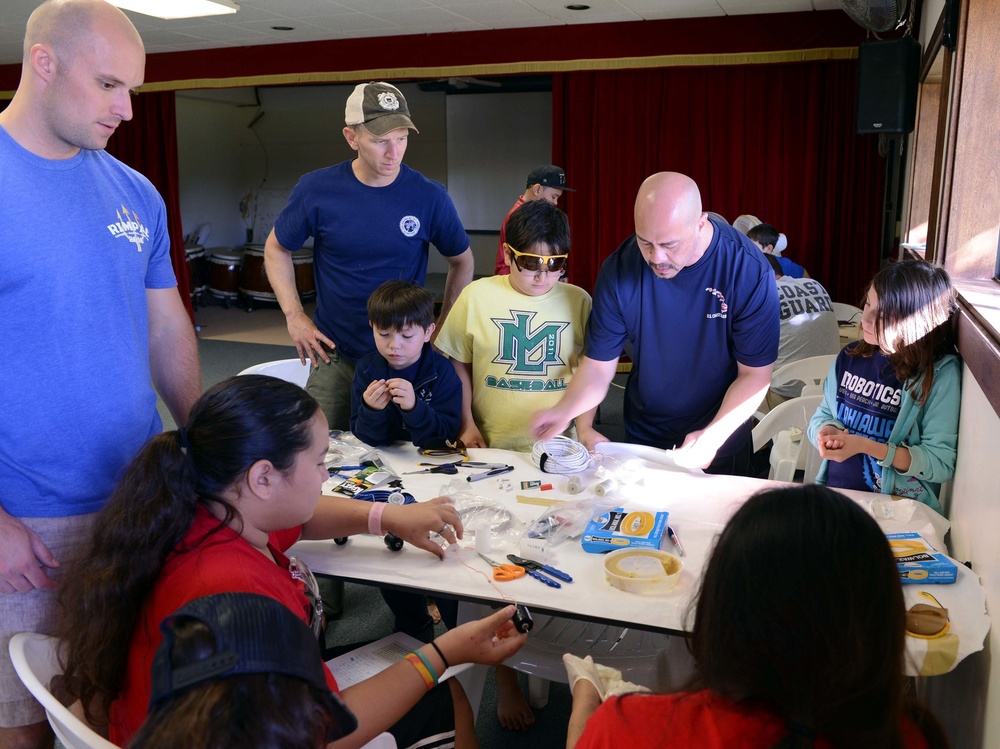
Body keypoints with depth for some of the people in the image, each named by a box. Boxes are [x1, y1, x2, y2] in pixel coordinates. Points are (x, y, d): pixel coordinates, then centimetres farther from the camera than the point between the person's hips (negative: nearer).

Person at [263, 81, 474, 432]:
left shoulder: (429, 196, -8)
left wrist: (444, 326, 2)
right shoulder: (316, 189, -7)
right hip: (334, 355, 1)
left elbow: (462, 261, 7)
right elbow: (276, 248, 8)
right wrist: (294, 316, 0)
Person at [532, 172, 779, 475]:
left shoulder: (749, 271, -23)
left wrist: (713, 436, -31)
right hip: (642, 439, 2)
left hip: (723, 444, -1)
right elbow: (598, 364, -12)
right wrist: (566, 409, -31)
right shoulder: (619, 270, -18)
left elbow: (755, 374, -17)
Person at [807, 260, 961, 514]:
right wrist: (826, 432, -9)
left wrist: (865, 446, -20)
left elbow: (942, 463, -11)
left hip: (896, 508, -4)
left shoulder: (940, 373, -8)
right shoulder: (850, 357, 6)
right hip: (833, 491, 4)